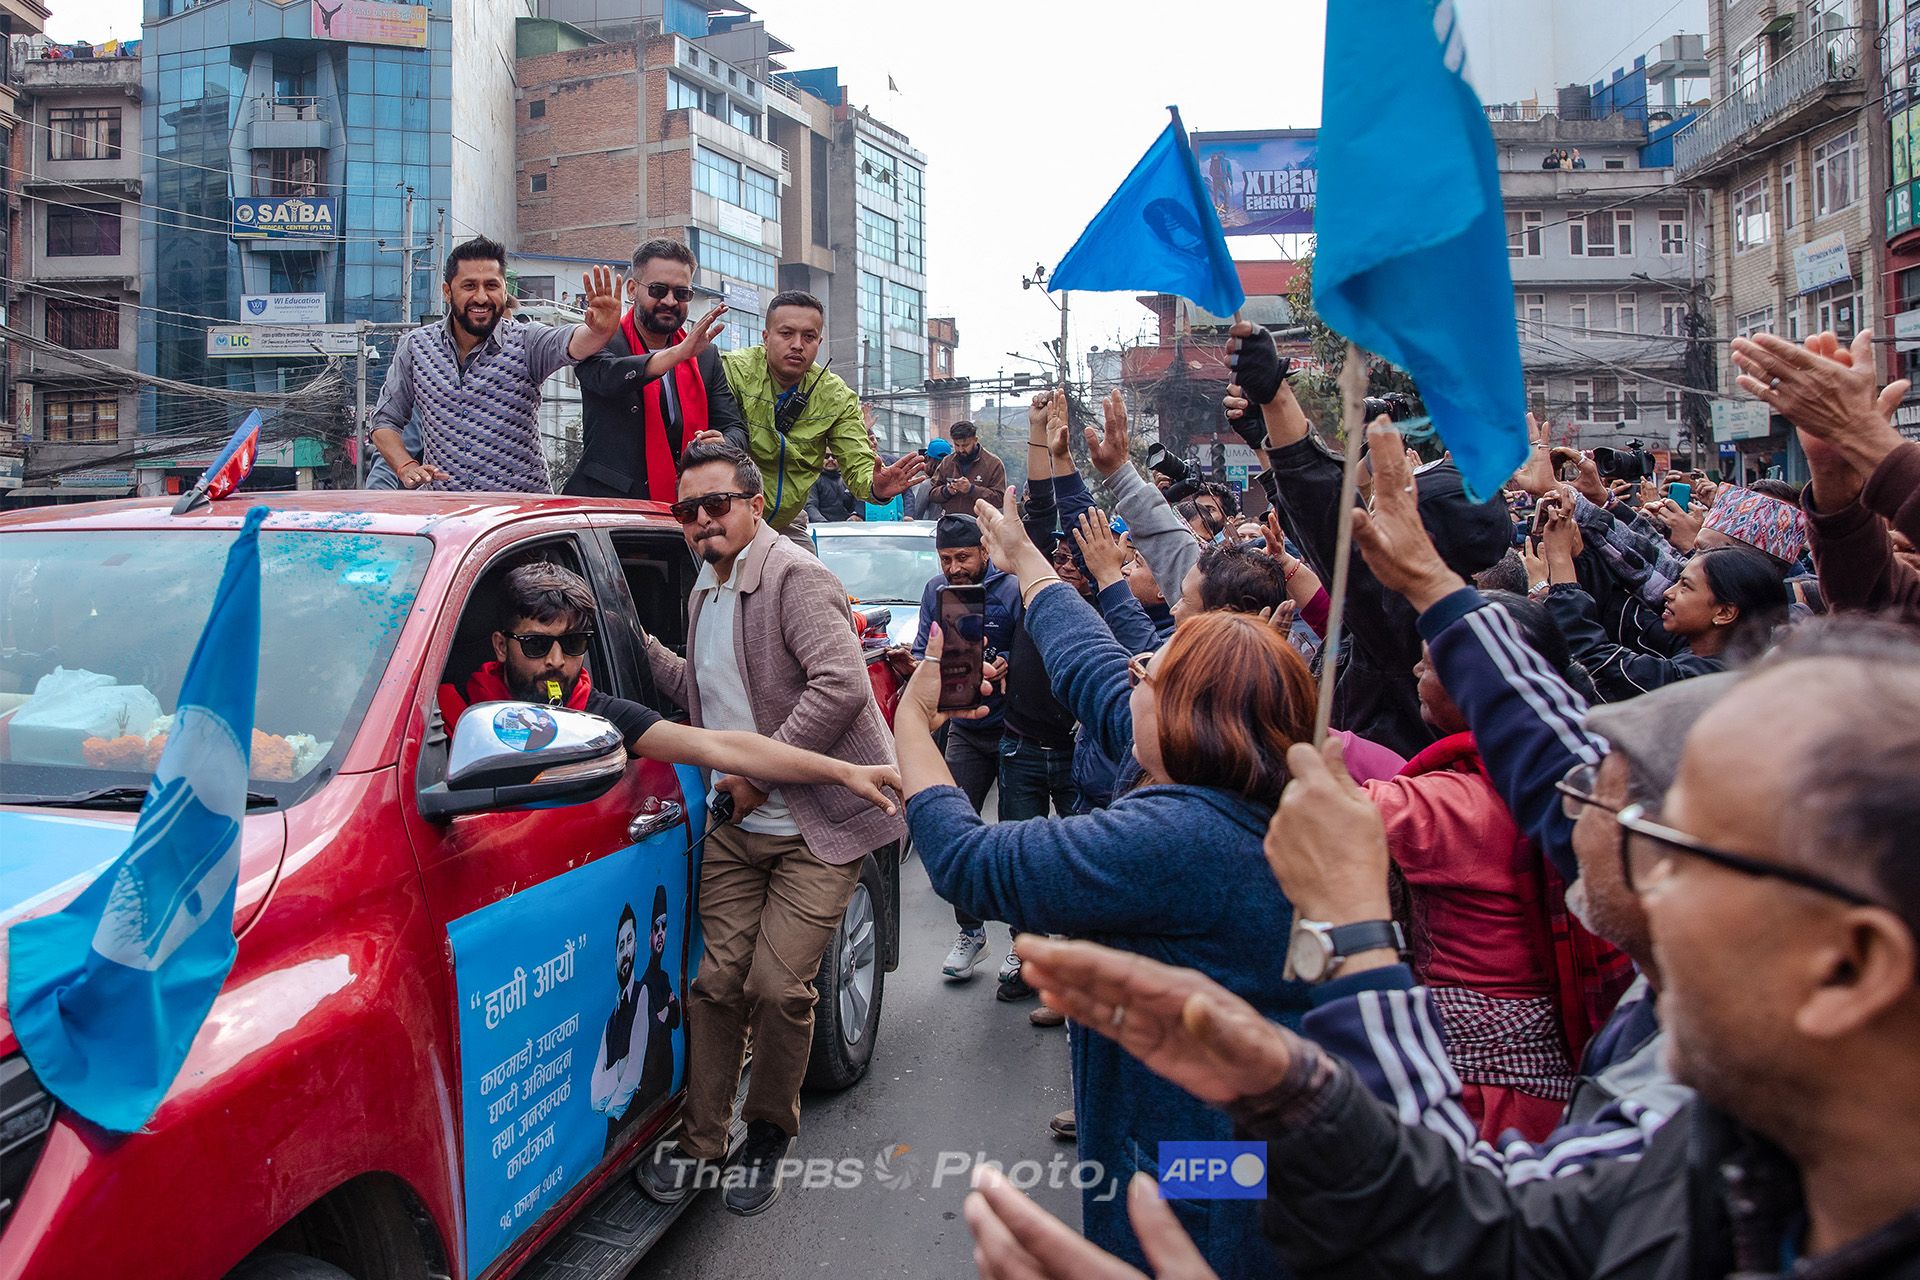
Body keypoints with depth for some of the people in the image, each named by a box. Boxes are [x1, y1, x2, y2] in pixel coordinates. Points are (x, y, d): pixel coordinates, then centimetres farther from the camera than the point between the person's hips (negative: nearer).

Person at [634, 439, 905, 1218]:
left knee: (777, 987, -6)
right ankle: (700, 1140, 21)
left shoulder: (794, 577, -14)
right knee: (716, 982, 5)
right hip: (736, 829, 7)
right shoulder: (706, 591, 14)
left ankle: (769, 1135, 18)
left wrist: (759, 772, -20)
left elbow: (840, 685, -26)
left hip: (816, 827, -7)